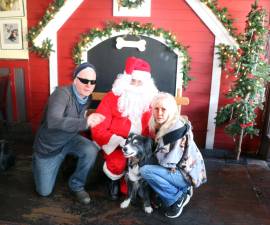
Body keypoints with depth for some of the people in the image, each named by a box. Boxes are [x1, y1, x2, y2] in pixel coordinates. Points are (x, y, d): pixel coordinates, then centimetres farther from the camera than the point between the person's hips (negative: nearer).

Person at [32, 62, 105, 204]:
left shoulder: (87, 98, -7)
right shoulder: (62, 93, -30)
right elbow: (53, 121, -48)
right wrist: (85, 122, -55)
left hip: (69, 140, 5)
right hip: (48, 145, -4)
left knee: (91, 150, -28)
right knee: (44, 191, 6)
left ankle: (76, 185, -2)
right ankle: (39, 162, 36)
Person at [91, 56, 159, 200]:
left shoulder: (150, 100, -1)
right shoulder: (112, 98, -9)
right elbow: (98, 130, -12)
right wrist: (120, 141, -24)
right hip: (115, 145, -2)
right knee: (118, 163, -30)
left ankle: (127, 186, 8)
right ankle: (114, 180, 9)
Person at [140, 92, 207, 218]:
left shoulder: (177, 128, -24)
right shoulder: (163, 126, 3)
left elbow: (169, 162, -24)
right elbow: (160, 155, 14)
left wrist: (156, 151, -8)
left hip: (187, 174, -9)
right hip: (178, 170, 9)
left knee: (145, 171, -19)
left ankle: (179, 197, -3)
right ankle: (182, 190, 11)